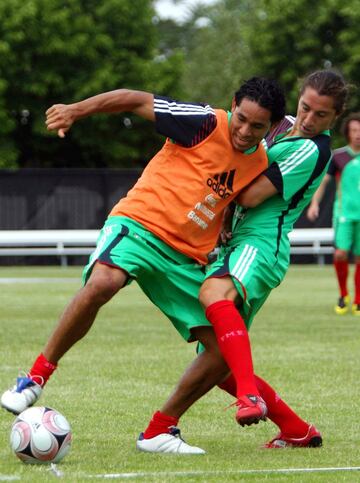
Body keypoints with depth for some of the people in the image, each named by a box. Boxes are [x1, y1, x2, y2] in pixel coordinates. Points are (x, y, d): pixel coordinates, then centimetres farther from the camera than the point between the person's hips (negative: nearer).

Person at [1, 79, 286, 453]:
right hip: (139, 225, -6)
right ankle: (35, 379, -25)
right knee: (102, 283, -37)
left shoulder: (260, 164, 7)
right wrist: (76, 110, -16)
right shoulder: (207, 124, -10)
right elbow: (136, 100, -8)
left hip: (186, 258, 6)